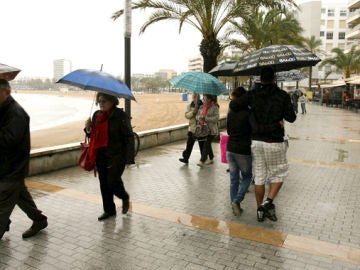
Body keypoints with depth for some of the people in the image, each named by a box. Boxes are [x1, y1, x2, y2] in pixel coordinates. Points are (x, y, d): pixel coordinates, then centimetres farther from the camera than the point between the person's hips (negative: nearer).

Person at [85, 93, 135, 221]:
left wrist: (128, 159, -16)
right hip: (100, 156, 6)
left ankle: (125, 197, 26)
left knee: (113, 182, -7)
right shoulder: (96, 115, 8)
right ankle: (109, 210, 27)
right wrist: (88, 128, -5)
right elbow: (94, 135, 18)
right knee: (104, 184, 11)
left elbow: (129, 138, -11)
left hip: (116, 157, -6)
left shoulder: (121, 116, -11)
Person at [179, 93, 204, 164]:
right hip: (192, 128, 2)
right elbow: (186, 115, -3)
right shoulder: (189, 106, 6)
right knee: (189, 144, 0)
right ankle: (185, 158, 3)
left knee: (202, 144, 10)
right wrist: (192, 112, -19)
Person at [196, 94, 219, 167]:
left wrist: (206, 118, -20)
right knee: (208, 144, 15)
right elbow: (197, 116, 8)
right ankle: (211, 159, 30)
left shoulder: (214, 107, -9)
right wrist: (200, 117, -15)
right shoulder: (202, 107, 10)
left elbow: (216, 118, -17)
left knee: (206, 144, -11)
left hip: (211, 130, -7)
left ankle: (202, 161, -13)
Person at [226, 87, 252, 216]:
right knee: (247, 177, 13)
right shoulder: (248, 113, -13)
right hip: (244, 151, -4)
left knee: (233, 179, 12)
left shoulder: (230, 113, 2)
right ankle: (237, 200, -3)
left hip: (230, 149, 4)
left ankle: (234, 205, 17)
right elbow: (254, 131, -6)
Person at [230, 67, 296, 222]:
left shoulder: (253, 95, -1)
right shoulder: (283, 95, -5)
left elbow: (232, 104, -1)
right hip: (275, 142, -3)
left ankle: (260, 210, 20)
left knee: (259, 176, 12)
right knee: (279, 173, 16)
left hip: (256, 141, 3)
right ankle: (269, 201, -2)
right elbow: (291, 118, -2)